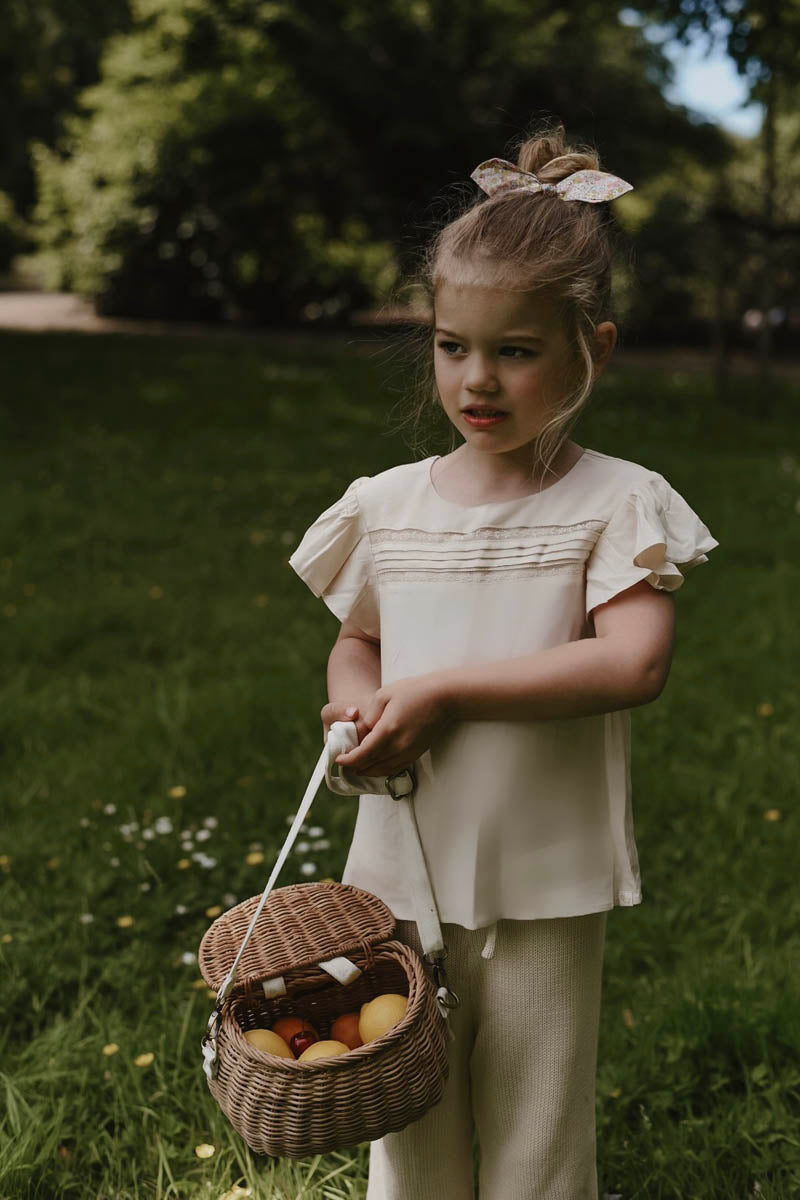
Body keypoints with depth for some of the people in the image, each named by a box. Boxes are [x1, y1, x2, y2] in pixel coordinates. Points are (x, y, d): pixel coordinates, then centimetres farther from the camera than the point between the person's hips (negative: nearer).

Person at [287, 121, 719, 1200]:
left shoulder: (617, 503, -10)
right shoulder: (389, 505, 2)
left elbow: (634, 664, -22)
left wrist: (445, 689, -23)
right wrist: (363, 711, -9)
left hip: (547, 886, -3)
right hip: (403, 869, 3)